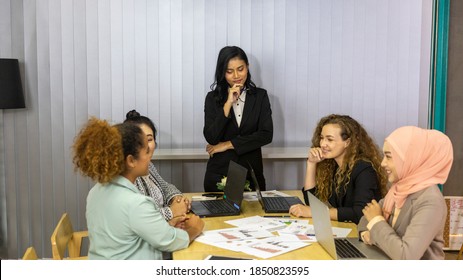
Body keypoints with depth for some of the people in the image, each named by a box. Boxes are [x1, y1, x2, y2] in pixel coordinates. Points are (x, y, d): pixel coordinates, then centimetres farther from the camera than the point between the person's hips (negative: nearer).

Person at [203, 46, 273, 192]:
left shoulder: (260, 96, 2)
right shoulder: (212, 98, 0)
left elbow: (266, 135, -8)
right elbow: (211, 138, -10)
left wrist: (229, 144, -10)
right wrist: (228, 104, -17)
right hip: (219, 174, 0)